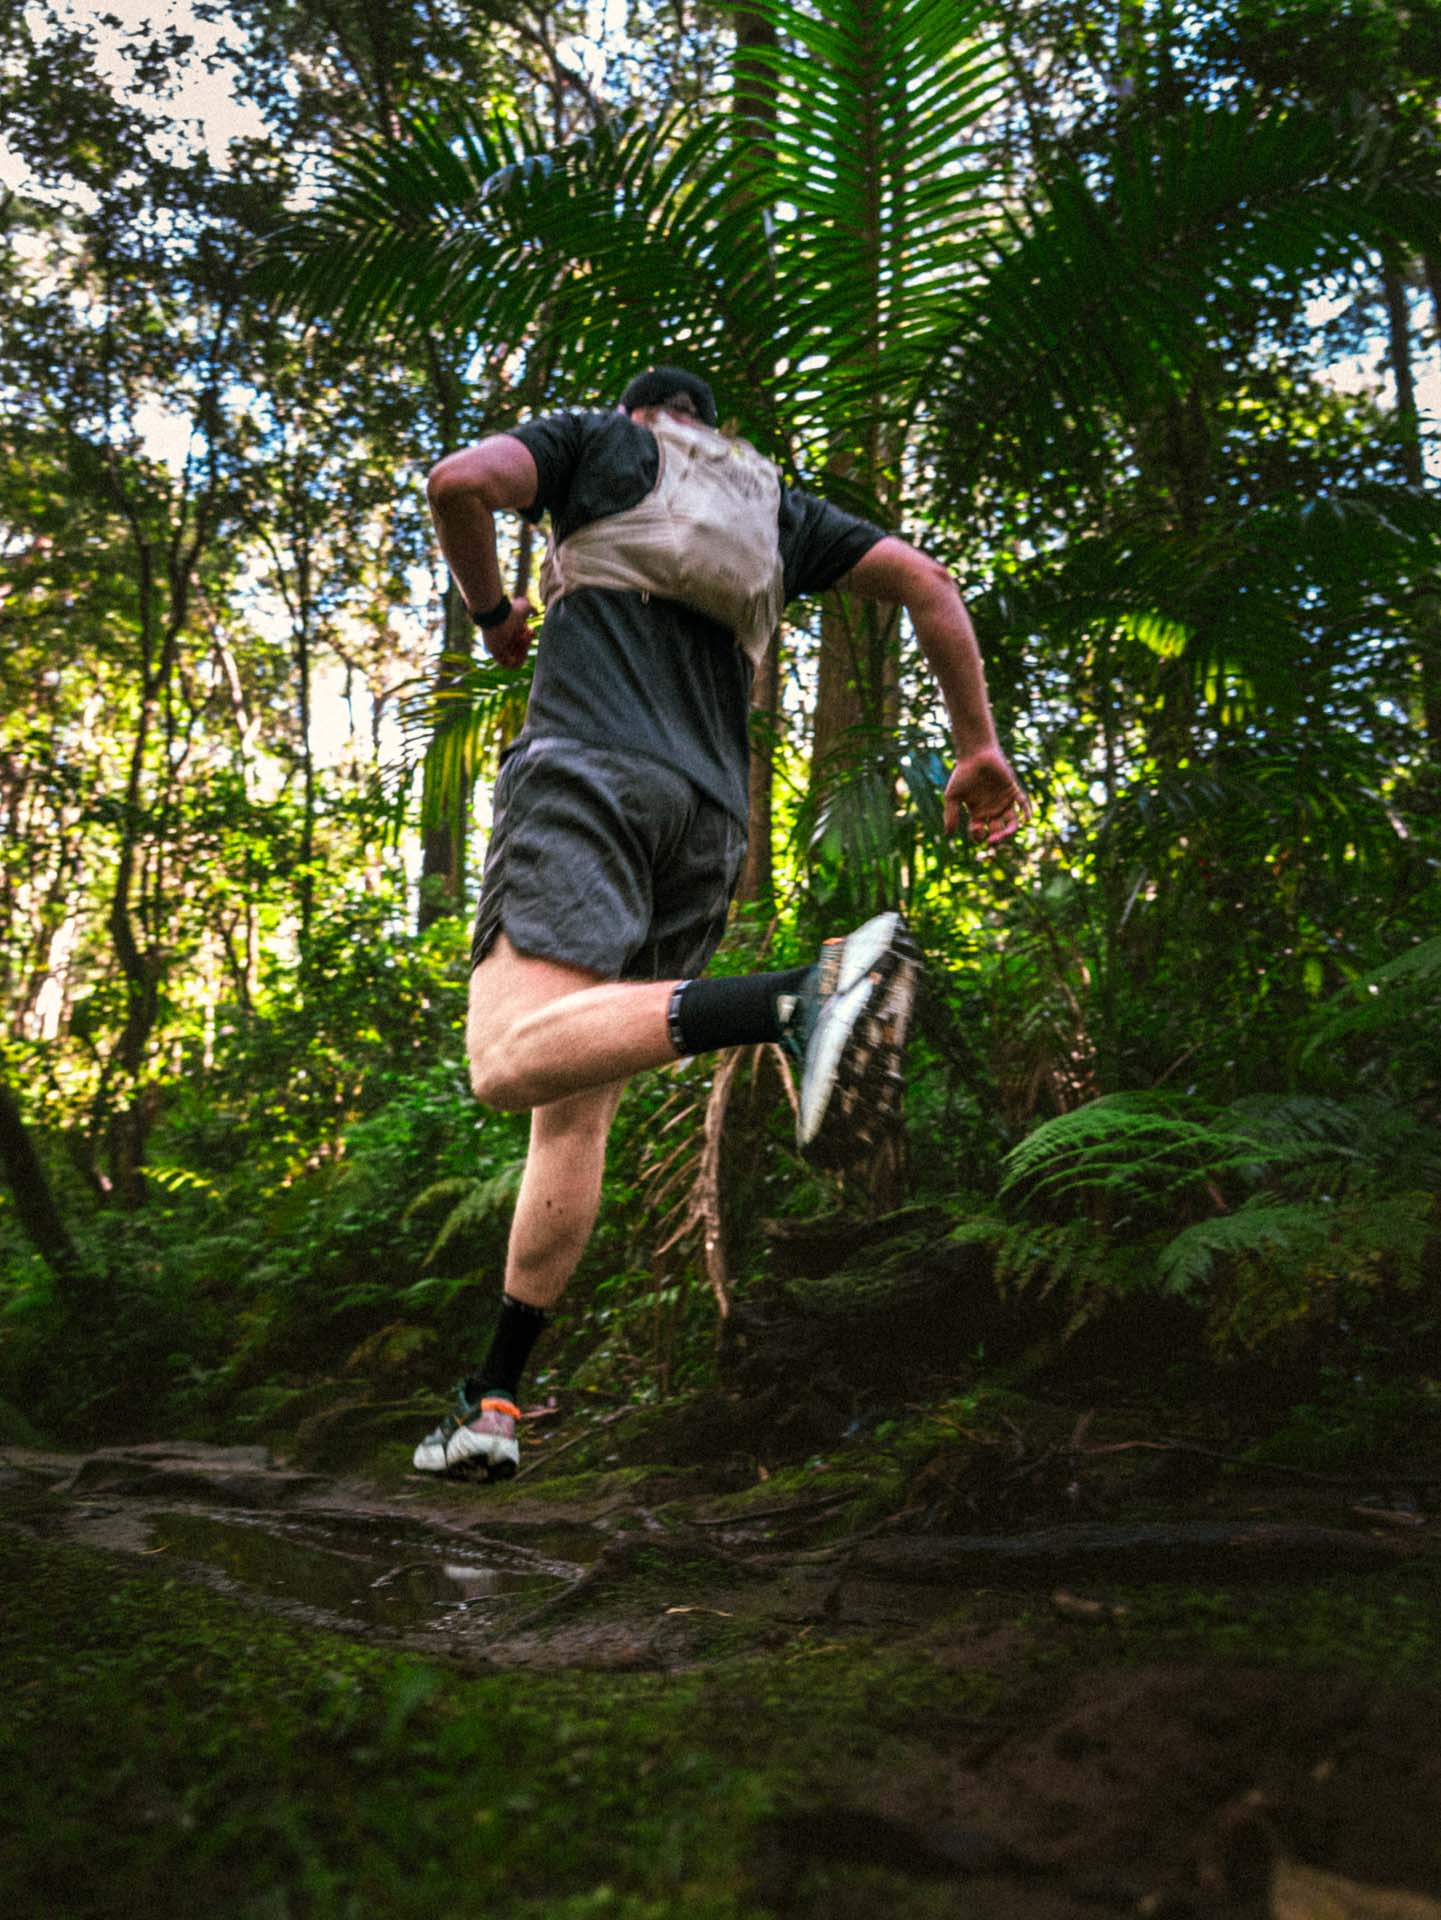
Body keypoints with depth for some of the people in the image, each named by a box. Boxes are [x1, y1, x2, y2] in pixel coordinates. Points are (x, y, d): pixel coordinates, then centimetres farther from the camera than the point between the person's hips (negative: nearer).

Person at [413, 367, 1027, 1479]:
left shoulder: (599, 440, 21)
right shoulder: (776, 504, 29)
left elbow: (461, 481, 1)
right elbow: (926, 579, 18)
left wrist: (492, 612, 19)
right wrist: (979, 746, 19)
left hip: (589, 764, -5)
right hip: (712, 814, 5)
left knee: (511, 1061, -25)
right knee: (576, 1108, 7)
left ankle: (809, 996, -44)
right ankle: (493, 1402, 7)